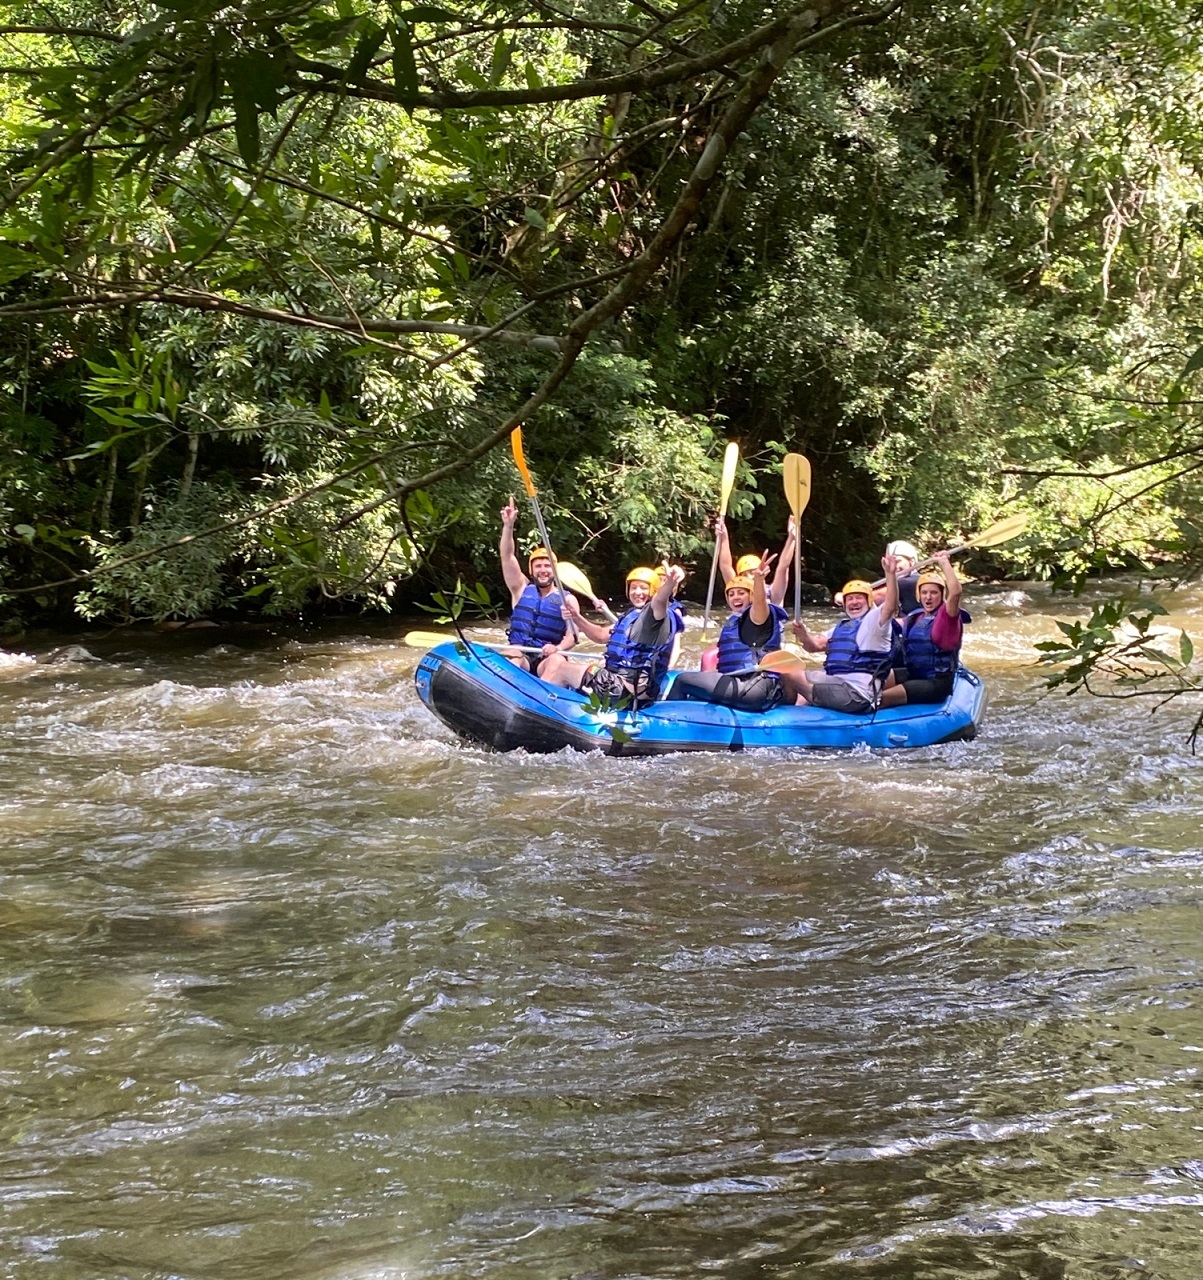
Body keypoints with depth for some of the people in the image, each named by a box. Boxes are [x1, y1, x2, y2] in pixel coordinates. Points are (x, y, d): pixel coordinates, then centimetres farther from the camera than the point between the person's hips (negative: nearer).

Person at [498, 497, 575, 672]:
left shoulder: (567, 599, 12)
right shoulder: (522, 589, 15)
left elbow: (571, 636, 2)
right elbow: (507, 556, 3)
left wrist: (558, 648, -21)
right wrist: (508, 525, -11)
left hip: (548, 658, 0)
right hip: (520, 655, 0)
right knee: (512, 660, -36)